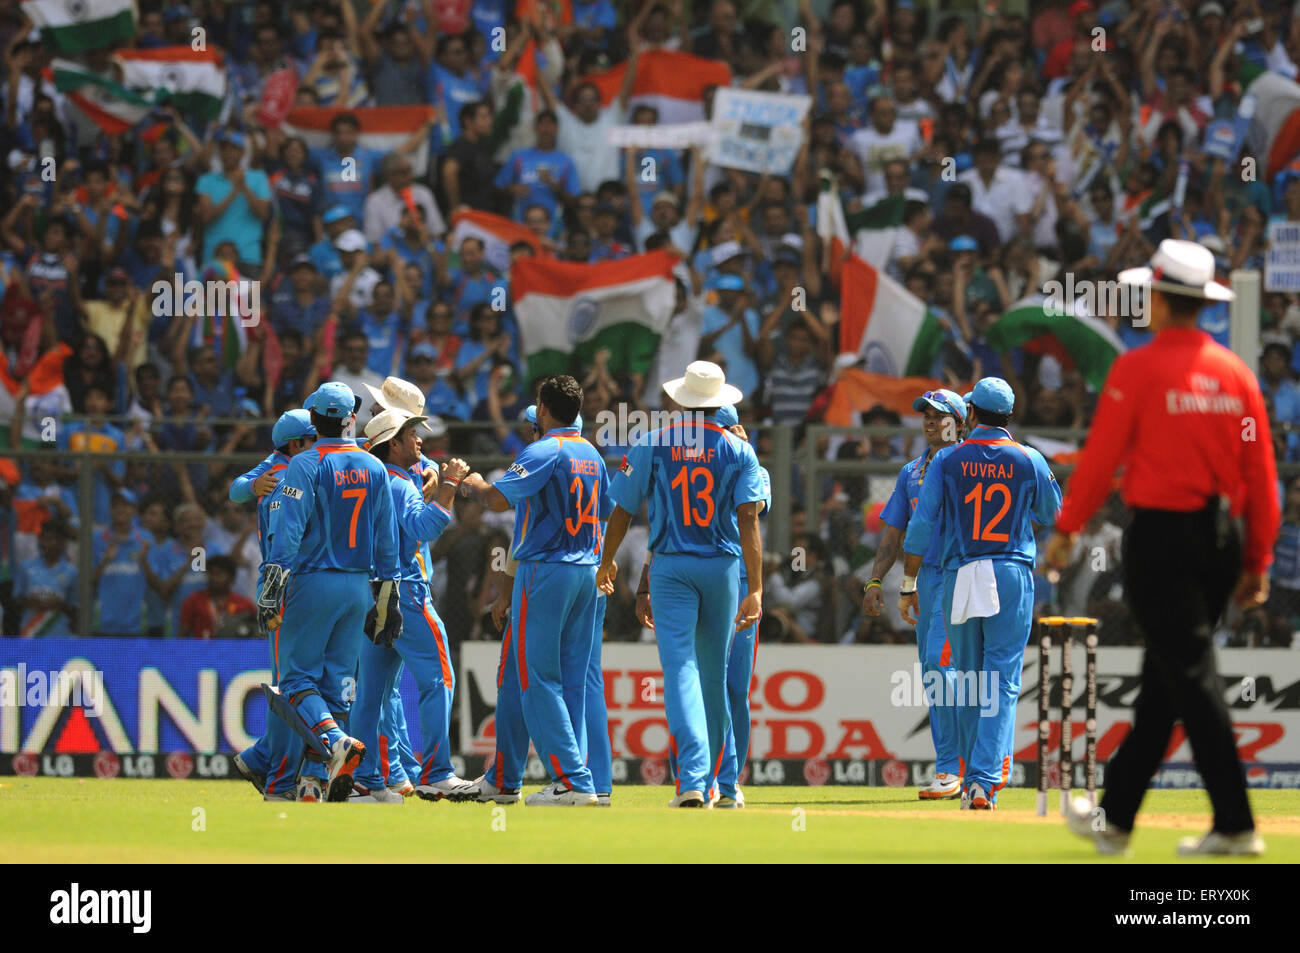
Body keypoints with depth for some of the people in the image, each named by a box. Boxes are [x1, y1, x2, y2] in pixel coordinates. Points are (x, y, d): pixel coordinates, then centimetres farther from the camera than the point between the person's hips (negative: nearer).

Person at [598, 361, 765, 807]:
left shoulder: (651, 445, 0)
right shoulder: (738, 451, -1)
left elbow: (624, 510, 3)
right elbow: (748, 520, -10)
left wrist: (607, 562, 20)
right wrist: (755, 590, -14)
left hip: (670, 567, -1)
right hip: (721, 567, 1)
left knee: (680, 668, -9)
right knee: (713, 673, 14)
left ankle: (693, 777, -27)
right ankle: (709, 780, 25)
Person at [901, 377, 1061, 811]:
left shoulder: (947, 459, 1)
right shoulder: (1029, 460, 1)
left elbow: (922, 525, -3)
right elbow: (1051, 513, 17)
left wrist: (909, 585, 2)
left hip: (960, 577, 1)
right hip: (1013, 578, -1)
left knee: (968, 682, 14)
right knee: (1002, 683, -3)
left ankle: (971, 778, 19)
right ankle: (985, 781, -16)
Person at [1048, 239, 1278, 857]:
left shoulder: (1138, 369, -9)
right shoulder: (1235, 372, 5)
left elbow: (1101, 457, -6)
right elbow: (1261, 473, 5)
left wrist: (1066, 528, 7)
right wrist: (1258, 561, 11)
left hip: (1161, 534, -6)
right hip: (1221, 540, 6)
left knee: (1190, 677, -6)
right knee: (1161, 683, 15)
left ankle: (1236, 824, -13)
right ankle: (1115, 817, 24)